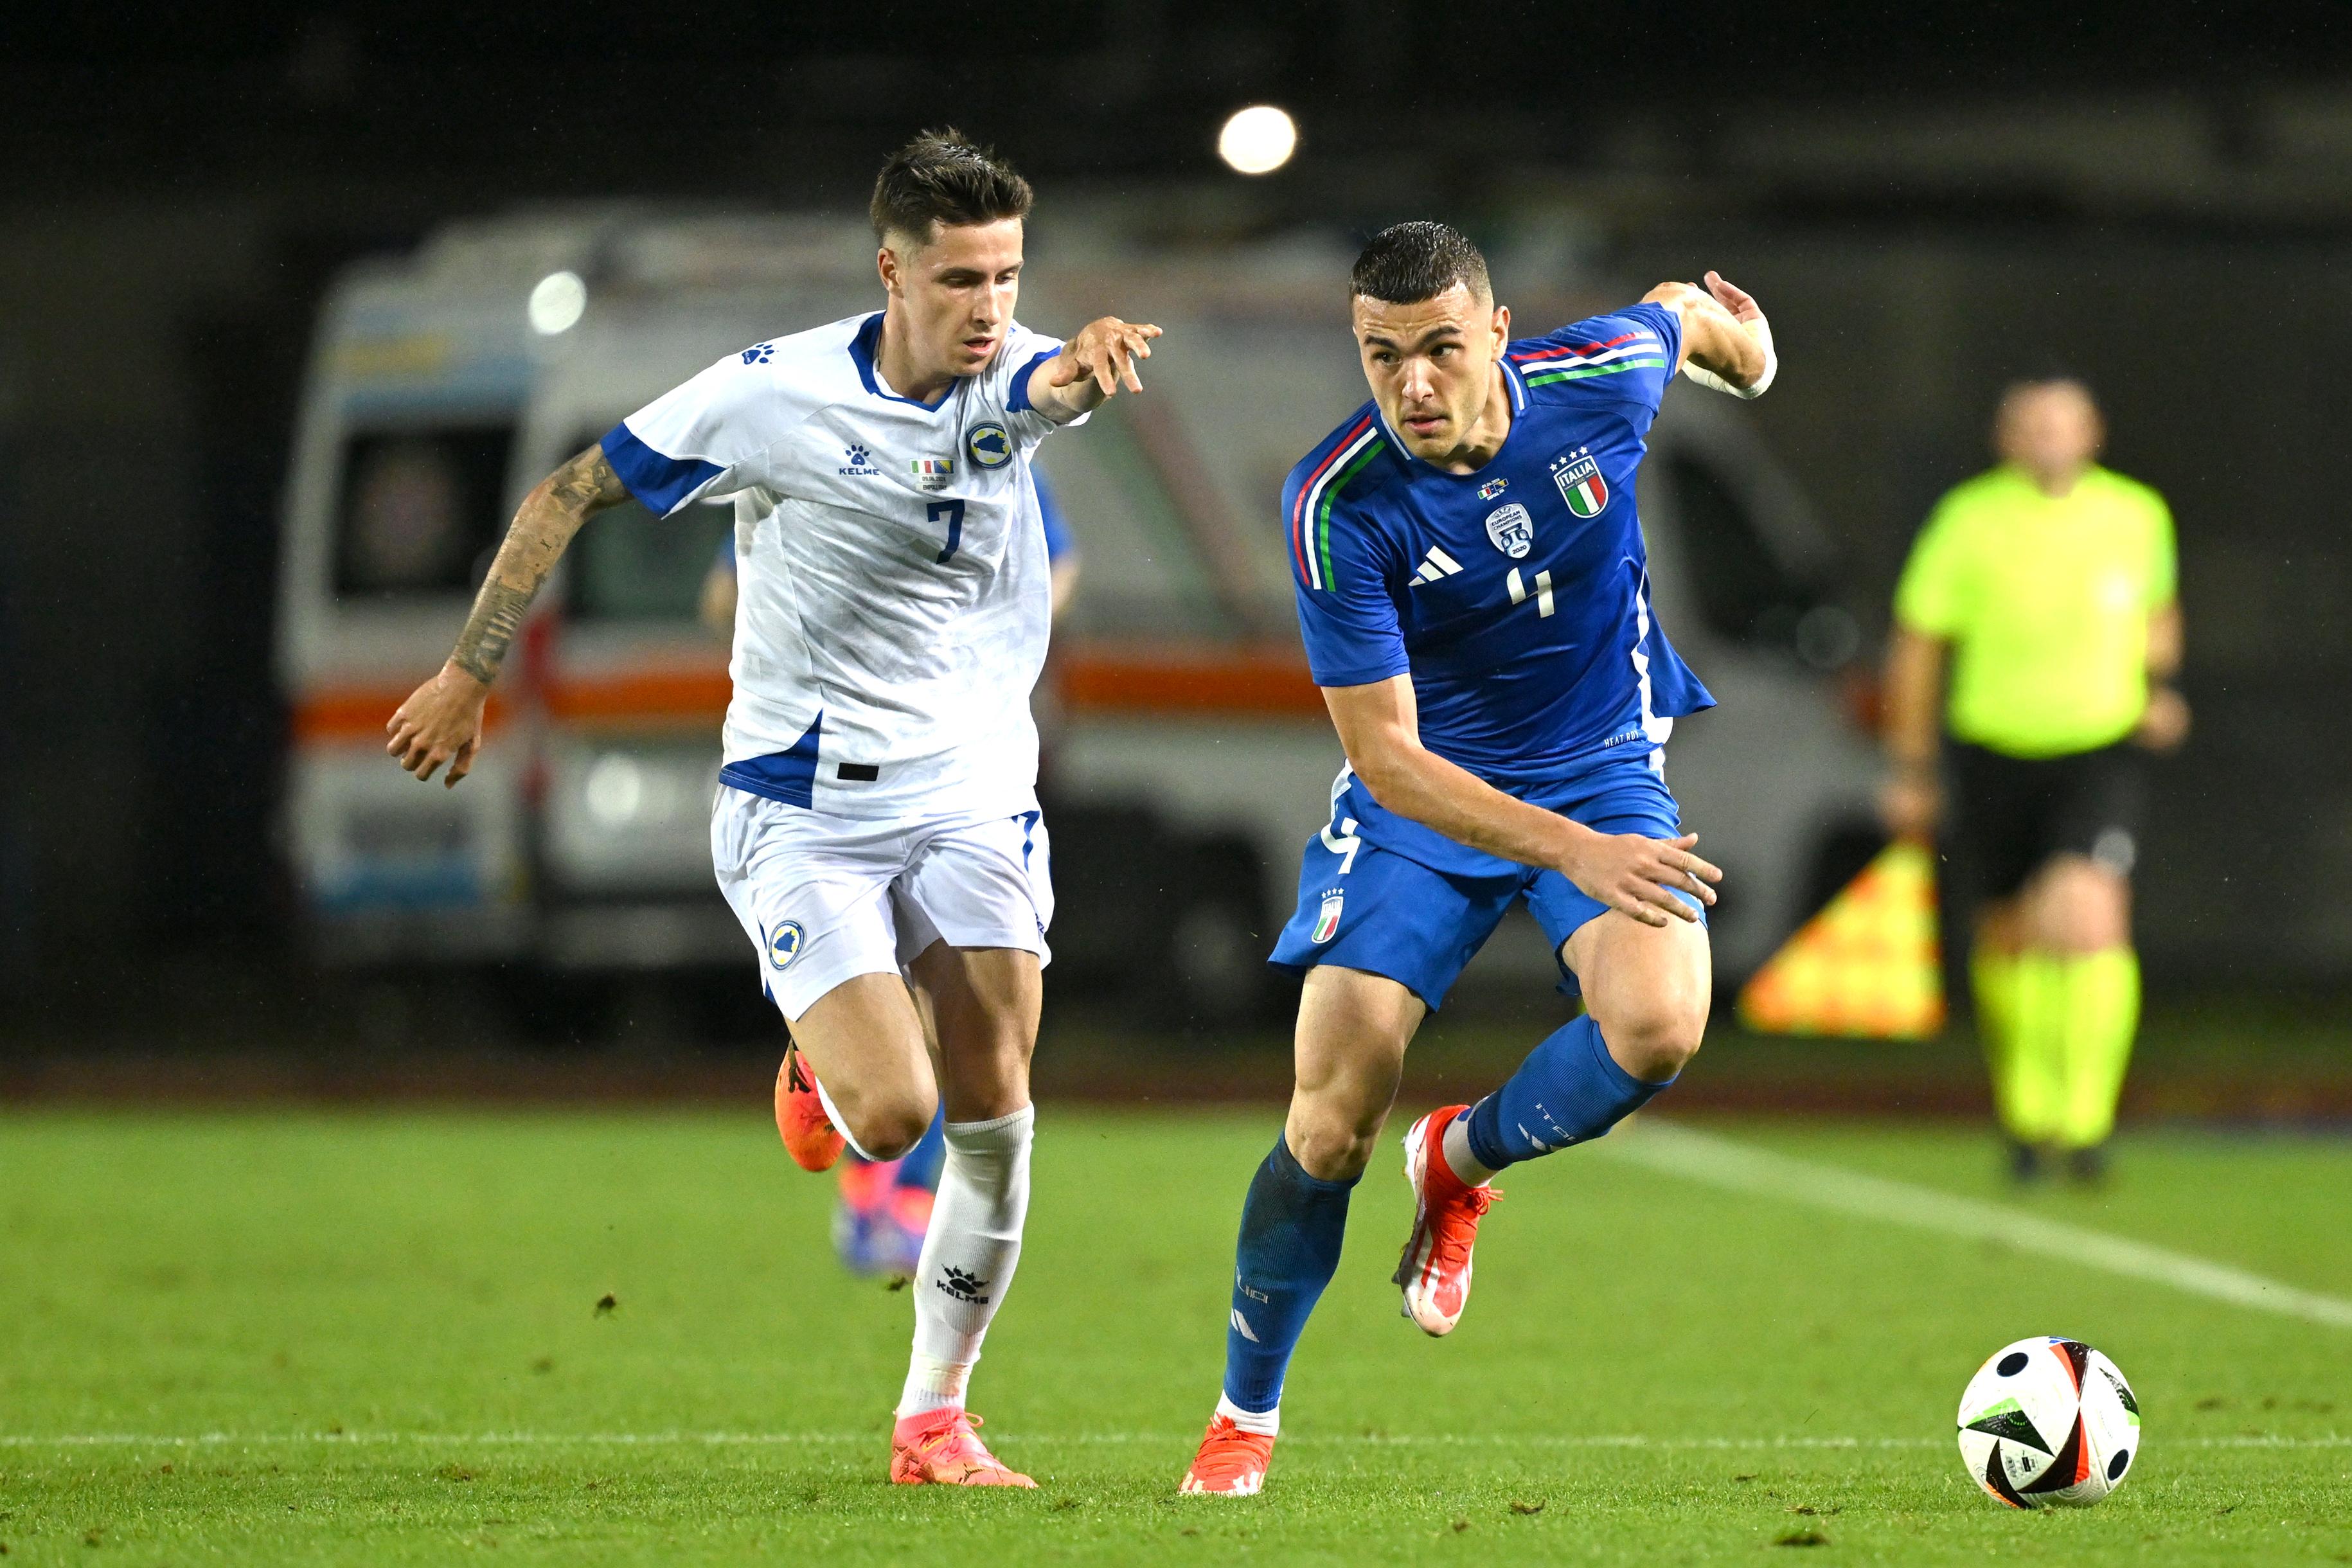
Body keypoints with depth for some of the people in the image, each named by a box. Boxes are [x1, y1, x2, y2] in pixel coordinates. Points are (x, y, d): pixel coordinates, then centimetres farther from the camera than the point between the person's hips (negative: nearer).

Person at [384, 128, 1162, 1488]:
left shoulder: (1008, 380, -5)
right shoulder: (769, 396, -12)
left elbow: (1054, 380, -31)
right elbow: (572, 494, -1)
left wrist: (1084, 362, -56)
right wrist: (472, 674, 1)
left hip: (971, 782, 3)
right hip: (803, 802, -3)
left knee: (995, 1115, -5)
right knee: (890, 1116, -16)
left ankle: (935, 1416, 12)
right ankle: (827, 1063, 22)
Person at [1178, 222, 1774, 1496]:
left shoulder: (1601, 378, -19)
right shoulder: (1338, 504, -25)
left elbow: (1682, 316, 7)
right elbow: (1385, 755, -25)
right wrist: (1574, 854, -36)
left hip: (1603, 767, 2)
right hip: (1422, 795, -2)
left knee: (1658, 1025, -26)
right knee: (1333, 1119, -11)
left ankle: (1463, 1161, 6)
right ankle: (1244, 1417, 11)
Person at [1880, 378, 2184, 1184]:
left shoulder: (2136, 514, -2)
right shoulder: (1968, 521, -8)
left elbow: (2159, 610, 20)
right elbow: (1916, 647, 1)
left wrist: (2158, 687, 3)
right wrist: (1910, 771, 3)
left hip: (2102, 752, -1)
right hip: (1995, 752, 1)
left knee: (2091, 917, -22)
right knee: (2010, 938, 11)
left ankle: (2087, 1120, -17)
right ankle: (2026, 1110, 35)